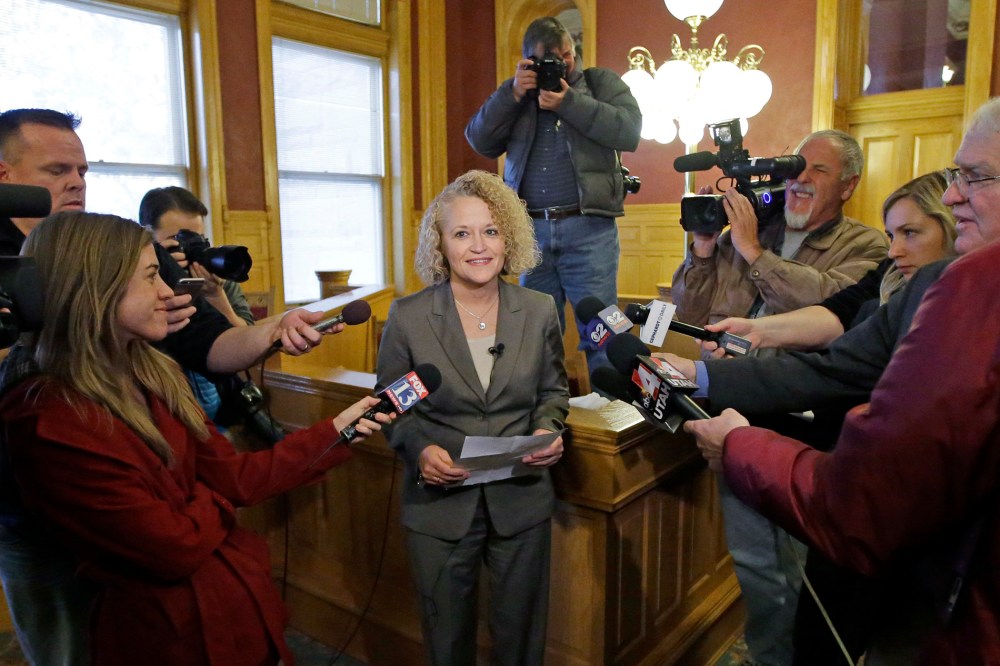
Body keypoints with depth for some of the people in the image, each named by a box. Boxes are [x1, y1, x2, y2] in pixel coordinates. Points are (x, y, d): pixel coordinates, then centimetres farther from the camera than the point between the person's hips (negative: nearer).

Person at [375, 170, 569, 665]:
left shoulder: (539, 311, -3)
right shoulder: (408, 317, -9)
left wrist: (548, 430, -11)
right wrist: (419, 449, -18)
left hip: (522, 500, 2)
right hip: (439, 503, -1)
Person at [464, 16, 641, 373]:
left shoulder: (602, 82, 10)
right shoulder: (517, 94, 17)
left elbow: (629, 132, -7)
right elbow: (480, 141, 5)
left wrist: (569, 102, -11)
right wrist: (512, 93, -5)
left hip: (588, 229, -3)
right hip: (531, 230, 3)